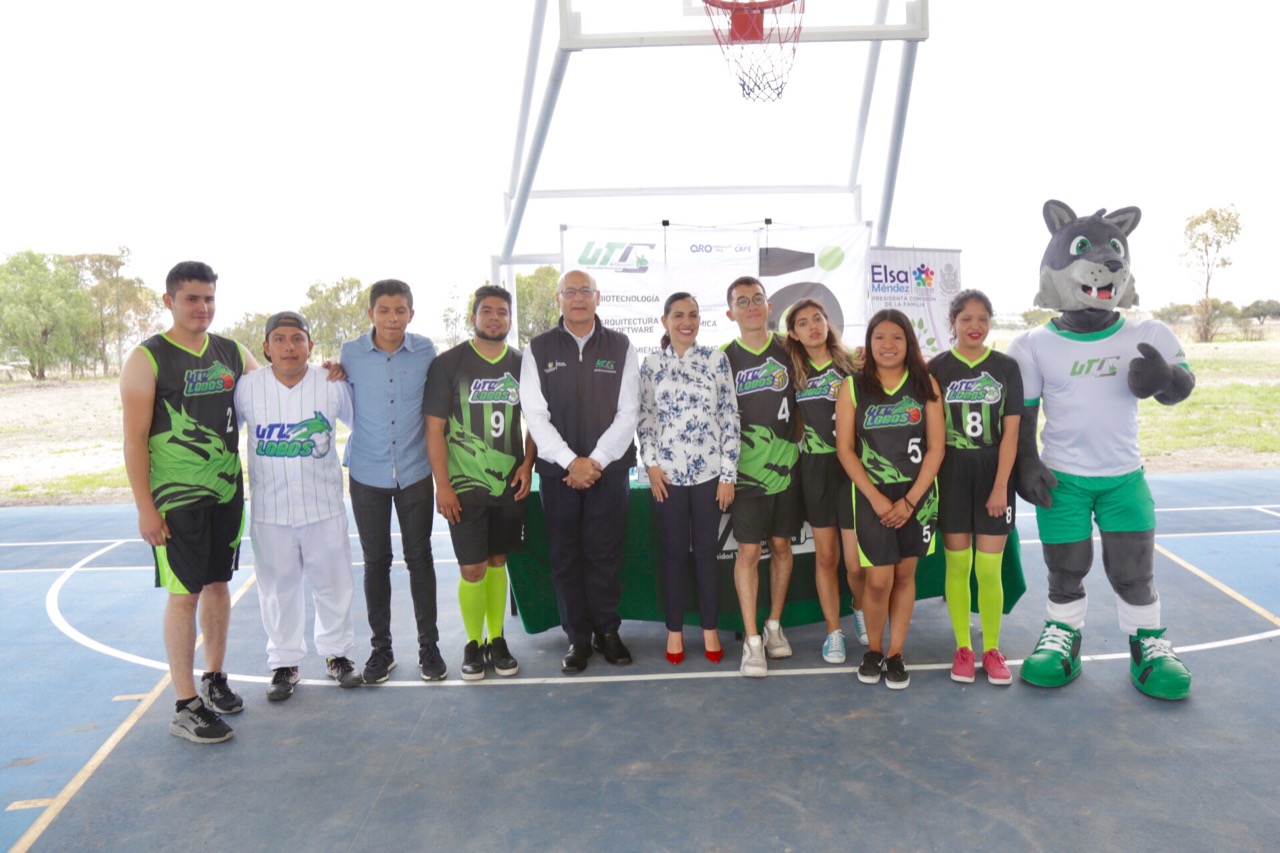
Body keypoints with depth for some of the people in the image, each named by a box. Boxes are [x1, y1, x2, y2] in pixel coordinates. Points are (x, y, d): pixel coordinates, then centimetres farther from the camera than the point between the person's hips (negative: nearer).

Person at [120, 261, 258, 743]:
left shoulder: (232, 353, 7)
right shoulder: (147, 359, -7)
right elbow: (135, 438, -10)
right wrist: (145, 507, -13)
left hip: (227, 491, 5)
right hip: (177, 499, -5)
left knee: (218, 583, 13)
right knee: (184, 594, -2)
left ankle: (214, 679, 29)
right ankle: (186, 707, 7)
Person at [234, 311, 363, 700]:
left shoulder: (332, 385, -6)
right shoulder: (247, 387, -5)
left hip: (325, 506, 0)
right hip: (269, 510, 0)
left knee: (333, 584, 11)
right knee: (278, 589, 11)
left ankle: (337, 653, 31)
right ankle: (284, 662, 28)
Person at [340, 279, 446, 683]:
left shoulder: (426, 351, -4)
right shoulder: (351, 353, -4)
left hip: (415, 472, 0)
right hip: (367, 473, 1)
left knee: (420, 558, 7)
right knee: (376, 562, 9)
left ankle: (428, 645, 19)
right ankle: (381, 647, 23)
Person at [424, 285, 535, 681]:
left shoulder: (522, 364, 5)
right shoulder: (448, 363, -4)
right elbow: (434, 428, -5)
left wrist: (527, 464, -1)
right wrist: (442, 485, -10)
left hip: (510, 484, 3)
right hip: (465, 486, -3)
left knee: (497, 561, 13)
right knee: (472, 569, 0)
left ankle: (497, 640, 26)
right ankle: (473, 644, 20)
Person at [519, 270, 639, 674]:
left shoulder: (620, 347, 5)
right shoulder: (538, 349, 3)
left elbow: (627, 413, -1)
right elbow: (536, 415, -4)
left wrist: (596, 461, -11)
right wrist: (571, 462, -13)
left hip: (609, 469, 0)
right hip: (557, 471, 0)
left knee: (605, 554, 4)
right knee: (566, 557, 6)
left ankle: (607, 632, 20)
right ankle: (578, 638, 18)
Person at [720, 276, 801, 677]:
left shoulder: (789, 350, 3)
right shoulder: (724, 357, 0)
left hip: (785, 465, 2)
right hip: (745, 470, -2)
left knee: (781, 545, 10)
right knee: (748, 550, -3)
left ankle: (774, 625, 25)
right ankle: (751, 640, 4)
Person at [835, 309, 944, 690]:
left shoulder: (926, 385, 1)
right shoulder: (853, 387, -1)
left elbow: (936, 447, -2)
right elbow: (844, 448, -3)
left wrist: (909, 500, -9)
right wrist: (876, 497, -11)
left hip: (917, 496, 1)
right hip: (872, 496, -1)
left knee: (905, 574, 8)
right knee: (878, 579, -4)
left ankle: (896, 654, 22)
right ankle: (873, 650, 19)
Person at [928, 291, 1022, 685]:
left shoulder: (1006, 367, 2)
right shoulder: (937, 367, 1)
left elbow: (1010, 431, -2)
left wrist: (1001, 486, -6)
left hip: (993, 475, 0)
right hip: (951, 476, 0)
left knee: (989, 569, 1)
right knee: (958, 566, 7)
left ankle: (992, 649, 18)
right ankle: (963, 648, 20)